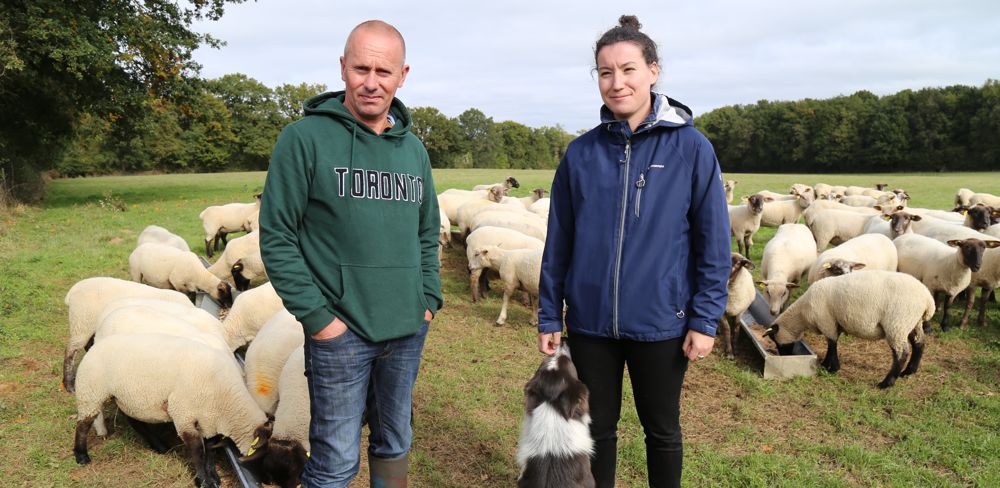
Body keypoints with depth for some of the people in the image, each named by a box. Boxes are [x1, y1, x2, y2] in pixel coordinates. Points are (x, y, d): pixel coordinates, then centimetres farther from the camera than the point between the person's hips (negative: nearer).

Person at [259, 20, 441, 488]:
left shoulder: (413, 148, 9)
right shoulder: (305, 138, -8)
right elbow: (276, 237, -10)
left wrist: (429, 299, 6)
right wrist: (316, 316, -13)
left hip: (408, 331, 5)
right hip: (340, 332, -5)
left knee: (394, 443, 19)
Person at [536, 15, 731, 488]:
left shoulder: (691, 147, -7)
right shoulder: (581, 153, 0)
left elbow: (713, 241, -6)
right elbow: (559, 242, 3)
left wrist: (705, 319, -8)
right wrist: (549, 316, 3)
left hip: (661, 321, -2)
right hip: (590, 322, 2)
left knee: (662, 430, 17)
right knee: (597, 428, 17)